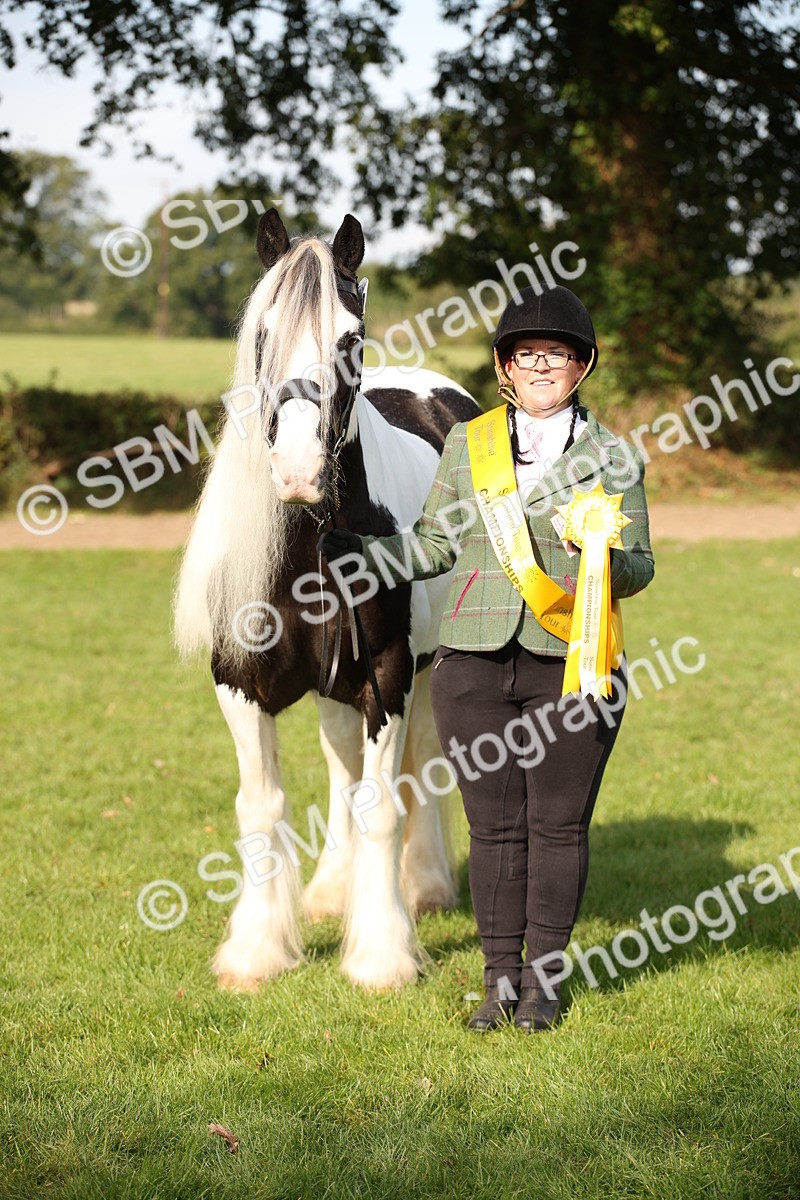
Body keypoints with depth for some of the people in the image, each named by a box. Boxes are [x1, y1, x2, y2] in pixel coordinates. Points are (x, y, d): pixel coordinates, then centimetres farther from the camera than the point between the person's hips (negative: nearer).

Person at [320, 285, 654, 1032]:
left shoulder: (612, 456, 3)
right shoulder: (467, 444, 8)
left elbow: (640, 569, 5)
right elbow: (435, 546, 13)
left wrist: (604, 560, -17)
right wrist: (352, 553, 3)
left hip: (571, 669, -1)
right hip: (474, 663, 2)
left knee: (558, 826, 4)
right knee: (495, 828, 7)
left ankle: (543, 978, 17)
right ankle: (500, 978, 17)